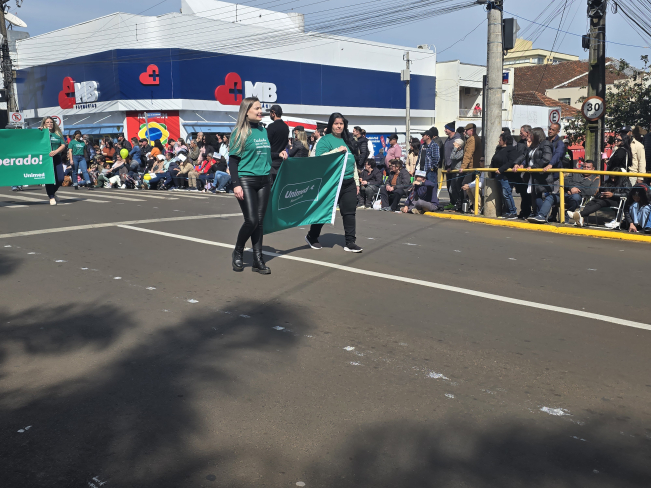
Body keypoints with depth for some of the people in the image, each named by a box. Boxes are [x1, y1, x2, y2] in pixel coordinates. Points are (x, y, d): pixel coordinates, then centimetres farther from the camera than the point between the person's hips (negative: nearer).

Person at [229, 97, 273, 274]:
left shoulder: (263, 130, 13)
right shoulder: (240, 132, -4)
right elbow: (233, 160, -7)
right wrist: (236, 184, -15)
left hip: (264, 181, 5)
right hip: (246, 181, -5)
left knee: (259, 221, 5)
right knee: (251, 220, -11)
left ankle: (258, 260, 10)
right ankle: (238, 253, 14)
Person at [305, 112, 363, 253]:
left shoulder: (347, 141, 17)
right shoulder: (325, 140, -3)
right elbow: (319, 158, -18)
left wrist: (357, 182, 19)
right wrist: (337, 150, -19)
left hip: (349, 184, 6)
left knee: (349, 212, 1)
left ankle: (350, 242, 6)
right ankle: (312, 237, 24)